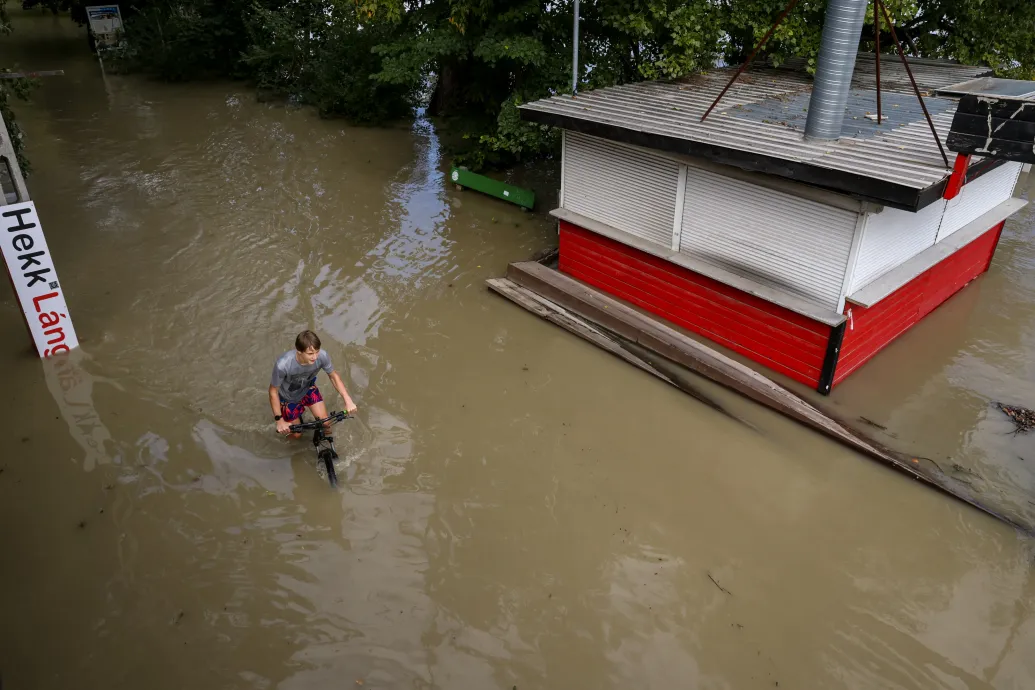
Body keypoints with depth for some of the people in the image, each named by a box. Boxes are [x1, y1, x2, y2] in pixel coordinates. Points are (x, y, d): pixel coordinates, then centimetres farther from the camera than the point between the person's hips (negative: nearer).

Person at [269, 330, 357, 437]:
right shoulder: (283, 365, -42)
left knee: (325, 423, -5)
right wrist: (279, 420, -21)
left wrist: (348, 400, -20)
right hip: (288, 397, -2)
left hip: (308, 389, 2)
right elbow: (273, 391, -24)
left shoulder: (322, 356, -34)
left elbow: (333, 376, -13)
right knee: (296, 434, 9)